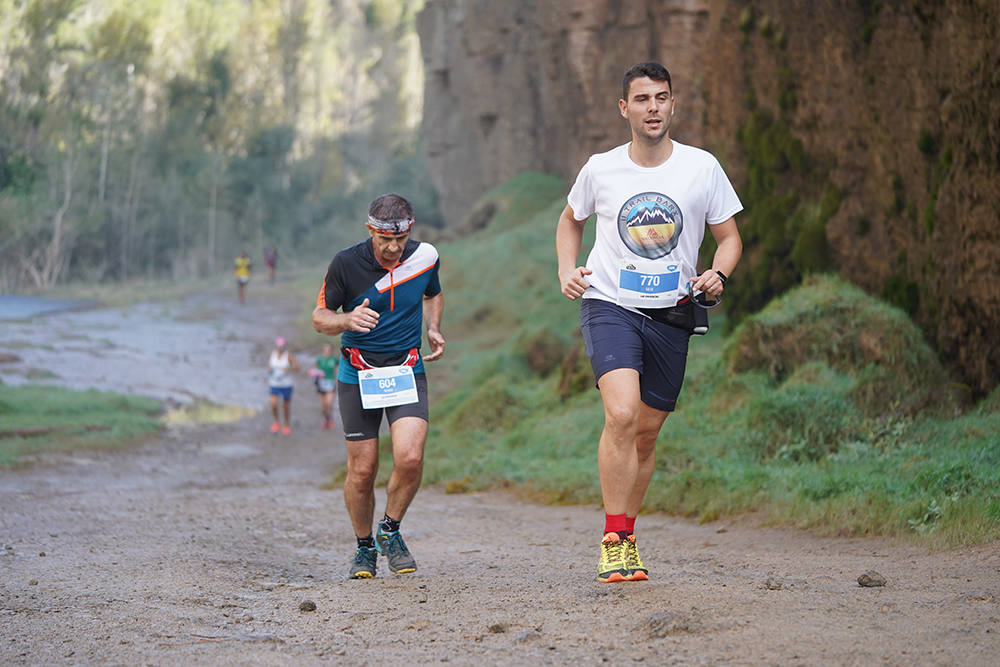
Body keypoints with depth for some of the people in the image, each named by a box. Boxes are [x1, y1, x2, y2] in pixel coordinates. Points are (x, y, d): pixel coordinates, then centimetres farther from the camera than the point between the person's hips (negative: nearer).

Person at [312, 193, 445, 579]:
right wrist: (348, 320, -24)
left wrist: (433, 329, 2)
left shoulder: (425, 257, -3)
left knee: (409, 459, -18)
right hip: (358, 375, -1)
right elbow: (319, 317, -2)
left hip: (407, 371, 1)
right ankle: (365, 547, 23)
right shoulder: (346, 263, -11)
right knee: (362, 470, 0)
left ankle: (391, 532, 7)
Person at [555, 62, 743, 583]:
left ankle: (626, 535, 27)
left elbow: (729, 237, 8)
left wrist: (717, 275, -12)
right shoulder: (600, 169, -1)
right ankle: (614, 541, -16)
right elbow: (571, 219, 19)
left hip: (671, 312, 2)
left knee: (647, 432, 8)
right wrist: (567, 270, 3)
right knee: (621, 415, -22)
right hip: (609, 305, -2)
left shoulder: (702, 168, -1)